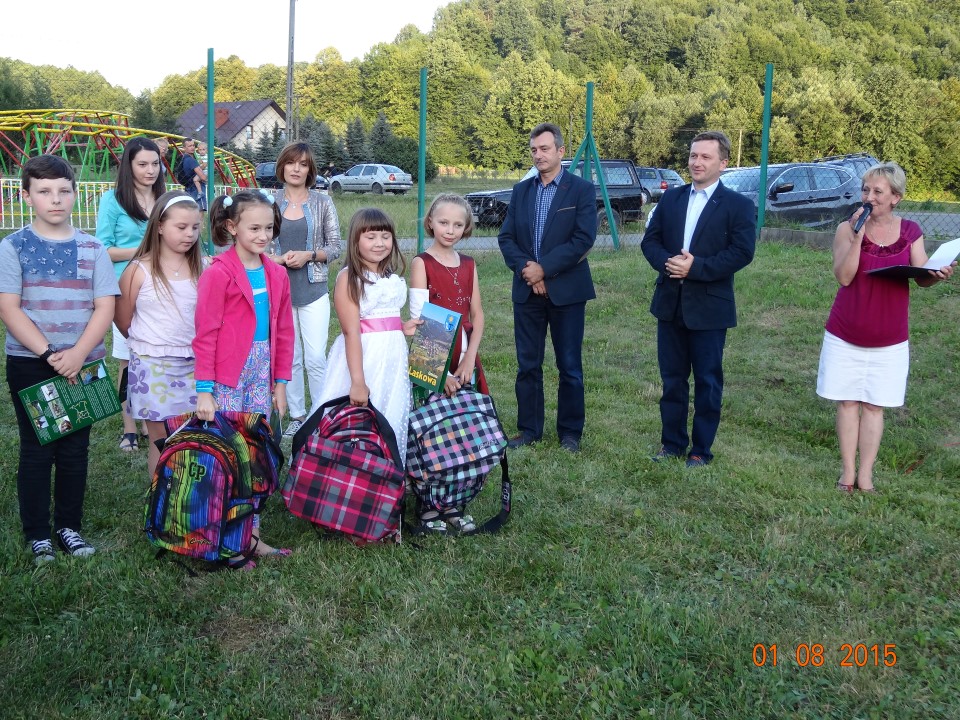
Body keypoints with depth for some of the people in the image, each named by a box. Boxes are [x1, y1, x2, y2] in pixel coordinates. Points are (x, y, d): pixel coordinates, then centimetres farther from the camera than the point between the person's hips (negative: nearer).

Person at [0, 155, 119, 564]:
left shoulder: (92, 249, 3)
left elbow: (105, 307, -2)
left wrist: (77, 354, -15)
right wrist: (49, 354, -17)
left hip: (83, 364, 2)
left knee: (75, 449, 9)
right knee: (36, 449, 5)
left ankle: (69, 527, 22)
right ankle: (37, 534, 17)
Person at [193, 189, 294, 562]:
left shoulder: (276, 275, 9)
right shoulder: (218, 273, -9)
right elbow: (205, 334, -10)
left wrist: (280, 383, 11)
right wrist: (204, 390, -13)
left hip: (262, 375, 6)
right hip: (227, 377, -5)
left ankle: (252, 534, 19)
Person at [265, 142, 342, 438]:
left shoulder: (322, 202, 2)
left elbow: (334, 248, 3)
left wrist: (308, 255, -13)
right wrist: (277, 259, -12)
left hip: (313, 290, -1)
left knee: (316, 358, -4)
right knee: (289, 356, 8)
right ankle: (296, 415, 20)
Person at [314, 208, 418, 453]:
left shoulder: (394, 279, 10)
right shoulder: (349, 278, -10)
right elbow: (352, 331, -18)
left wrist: (403, 328, 1)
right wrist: (358, 381, -24)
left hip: (393, 356, 7)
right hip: (360, 356, -6)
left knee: (390, 424, 13)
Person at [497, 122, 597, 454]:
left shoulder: (582, 190, -3)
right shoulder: (521, 190, 11)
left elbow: (584, 239, -13)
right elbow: (506, 237, 6)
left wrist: (544, 268, -16)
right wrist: (525, 269, -11)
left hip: (566, 289, -4)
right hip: (527, 290, 4)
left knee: (570, 366, 5)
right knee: (527, 365, 8)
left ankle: (570, 432, 17)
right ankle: (529, 429, 19)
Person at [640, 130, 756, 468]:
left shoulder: (738, 206, -5)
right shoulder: (670, 198, 10)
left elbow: (742, 252, -14)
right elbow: (650, 240, 7)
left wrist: (696, 267, -21)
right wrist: (665, 262, -14)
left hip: (709, 307, -4)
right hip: (670, 303, 4)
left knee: (707, 382, 6)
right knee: (672, 378, 12)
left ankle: (701, 450, 18)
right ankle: (672, 442, 25)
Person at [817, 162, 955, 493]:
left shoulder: (910, 232, 0)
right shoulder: (847, 228, -6)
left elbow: (922, 278, 0)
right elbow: (843, 277, -14)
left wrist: (937, 274, -22)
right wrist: (857, 238, -23)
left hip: (889, 339, 1)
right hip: (845, 335, -1)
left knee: (874, 405, 6)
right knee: (847, 401, 5)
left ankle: (865, 473, 12)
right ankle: (848, 470, 14)